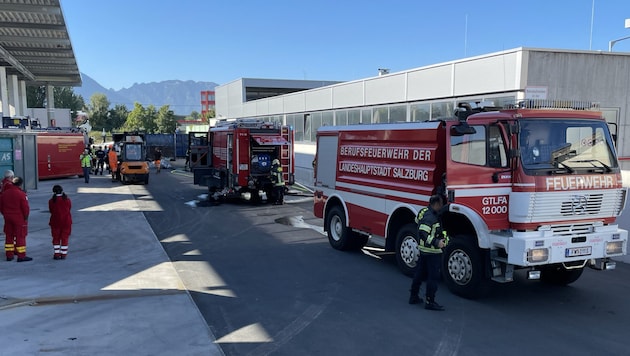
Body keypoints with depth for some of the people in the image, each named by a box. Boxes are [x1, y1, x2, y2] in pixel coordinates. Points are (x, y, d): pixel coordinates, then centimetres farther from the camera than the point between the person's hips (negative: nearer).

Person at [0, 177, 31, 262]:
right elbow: (25, 207, -15)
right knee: (20, 237, 0)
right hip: (19, 218, -6)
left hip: (8, 218, 6)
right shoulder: (21, 194, -16)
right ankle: (21, 256, 1)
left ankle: (9, 255, 17)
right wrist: (26, 217, -1)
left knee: (9, 236, 14)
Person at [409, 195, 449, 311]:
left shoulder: (424, 212, 8)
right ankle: (430, 302, 2)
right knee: (433, 276, -3)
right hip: (432, 252, -10)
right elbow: (423, 233, -30)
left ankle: (414, 297, 27)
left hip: (423, 250, 10)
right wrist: (436, 243, -39)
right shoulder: (429, 217, -22)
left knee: (419, 274, 17)